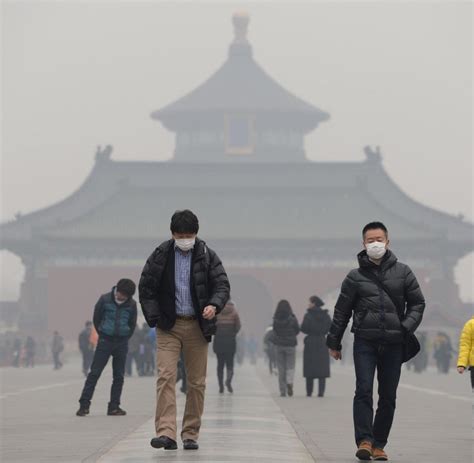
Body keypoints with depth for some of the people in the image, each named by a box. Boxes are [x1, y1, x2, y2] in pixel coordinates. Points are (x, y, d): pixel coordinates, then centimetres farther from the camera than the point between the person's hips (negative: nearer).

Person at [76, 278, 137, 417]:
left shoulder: (132, 304, -2)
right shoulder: (105, 299, -7)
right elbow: (96, 318, 4)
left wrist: (125, 338, 7)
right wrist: (102, 334, 7)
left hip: (122, 343, 2)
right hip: (105, 341, -2)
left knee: (119, 376, 3)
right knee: (94, 373, -5)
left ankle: (114, 407, 8)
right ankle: (84, 404, -5)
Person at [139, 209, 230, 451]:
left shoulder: (207, 256, 1)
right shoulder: (160, 256, 0)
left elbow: (222, 285, -1)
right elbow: (146, 288, 4)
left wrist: (214, 305, -21)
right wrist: (154, 319, -4)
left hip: (197, 327, 1)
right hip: (168, 326, -1)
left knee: (197, 383, 4)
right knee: (166, 376, -14)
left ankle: (190, 434, 13)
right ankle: (166, 433, -20)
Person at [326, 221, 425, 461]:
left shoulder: (402, 272, 7)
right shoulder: (355, 277, 4)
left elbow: (417, 303, 11)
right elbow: (342, 311, 8)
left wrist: (407, 327, -5)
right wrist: (334, 342, 8)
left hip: (393, 344, 2)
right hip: (365, 342, -2)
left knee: (388, 397, 5)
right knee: (364, 391, -13)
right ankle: (364, 441, -15)